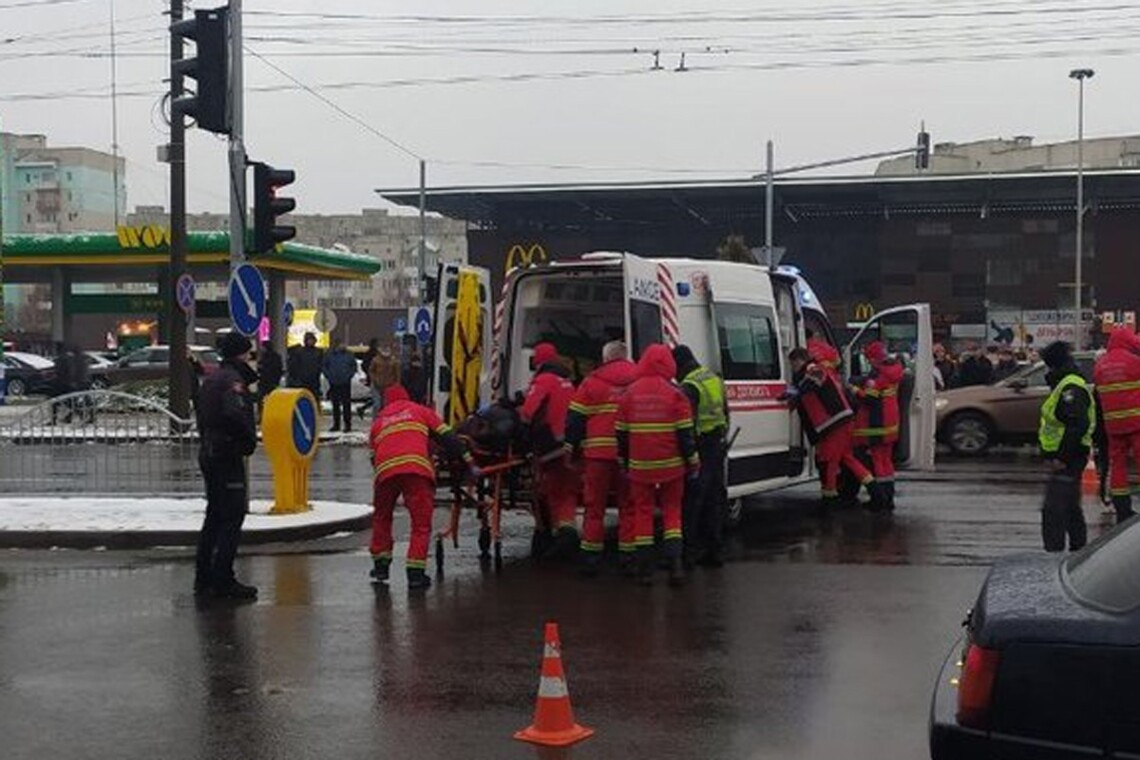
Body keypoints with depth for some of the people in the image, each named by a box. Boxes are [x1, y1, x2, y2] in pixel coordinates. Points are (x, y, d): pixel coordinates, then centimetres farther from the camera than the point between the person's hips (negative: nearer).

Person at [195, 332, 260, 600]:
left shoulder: (211, 378, 16)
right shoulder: (233, 379, -15)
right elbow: (235, 414, -29)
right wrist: (250, 439, -16)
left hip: (209, 454, 10)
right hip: (228, 455, -10)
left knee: (215, 515, 16)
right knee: (233, 517, -6)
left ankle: (203, 578, 20)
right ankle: (223, 580, -7)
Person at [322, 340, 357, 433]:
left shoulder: (349, 355, 2)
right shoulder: (329, 355, 3)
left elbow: (354, 367, 9)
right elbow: (323, 366, 9)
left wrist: (349, 375, -3)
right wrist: (328, 376, -2)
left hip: (345, 384, -2)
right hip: (334, 384, 2)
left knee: (346, 404, -4)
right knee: (335, 405, 9)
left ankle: (348, 424, 0)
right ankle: (336, 424, 17)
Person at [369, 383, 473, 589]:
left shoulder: (378, 422, 32)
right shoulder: (421, 411, 25)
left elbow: (373, 456, 27)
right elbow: (447, 437, 17)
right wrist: (469, 462, 16)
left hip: (385, 470, 3)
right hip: (417, 468, -2)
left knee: (381, 517, 24)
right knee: (421, 522, 3)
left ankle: (381, 564, 25)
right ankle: (416, 572, -5)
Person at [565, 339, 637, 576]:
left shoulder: (592, 381, 2)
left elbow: (575, 418, 2)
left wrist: (569, 448, 7)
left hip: (599, 452, -1)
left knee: (595, 505, 7)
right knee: (629, 506, 9)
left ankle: (590, 558, 7)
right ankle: (628, 557, 9)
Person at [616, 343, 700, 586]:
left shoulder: (630, 393, 2)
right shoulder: (675, 393, -5)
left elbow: (621, 433, 7)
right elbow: (686, 433, -5)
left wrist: (623, 464, 17)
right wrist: (693, 465, 3)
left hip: (640, 467, 1)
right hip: (671, 466, -1)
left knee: (643, 513, 7)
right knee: (672, 511, 10)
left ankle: (645, 571, 6)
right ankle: (675, 565, -3)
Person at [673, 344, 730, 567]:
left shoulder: (689, 387, -16)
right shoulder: (715, 378, 14)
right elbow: (725, 413, 22)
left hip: (701, 446, -9)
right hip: (718, 445, 9)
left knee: (691, 501, -4)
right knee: (715, 499, 12)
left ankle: (688, 550, -3)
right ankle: (714, 550, 18)